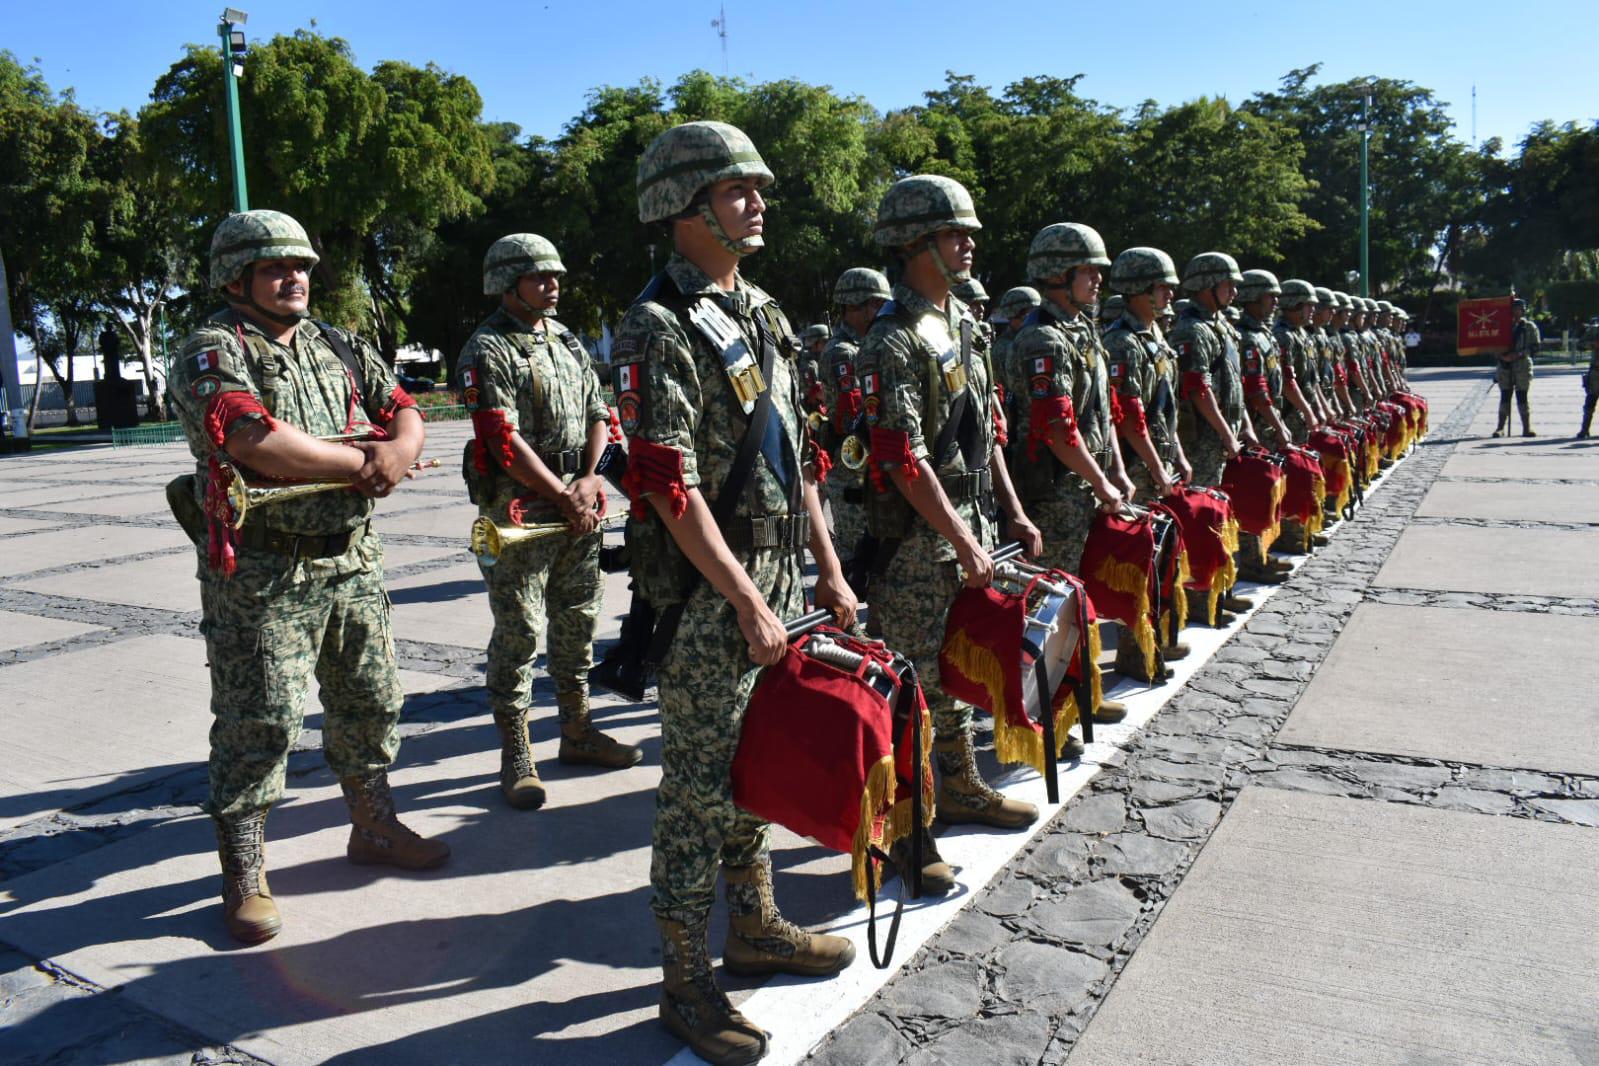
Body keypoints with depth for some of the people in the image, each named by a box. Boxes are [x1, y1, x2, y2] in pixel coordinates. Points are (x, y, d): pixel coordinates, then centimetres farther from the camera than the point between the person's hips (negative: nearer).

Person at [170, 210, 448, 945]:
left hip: (351, 558, 7)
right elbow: (256, 442, -25)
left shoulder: (339, 349, 13)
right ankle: (245, 878, 16)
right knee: (258, 722, 0)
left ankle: (374, 829, 34)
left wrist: (397, 452, -14)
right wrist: (360, 461, -15)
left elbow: (403, 411, 10)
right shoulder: (213, 353, -9)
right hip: (262, 571, -6)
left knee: (370, 702, 16)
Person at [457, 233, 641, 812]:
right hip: (519, 510, -7)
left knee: (578, 621, 14)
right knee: (518, 634, -2)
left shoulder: (568, 342, 15)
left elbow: (598, 414, 13)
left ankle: (577, 733, 28)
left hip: (577, 508, 7)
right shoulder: (487, 350, -8)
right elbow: (504, 442, -16)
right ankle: (516, 758, 8)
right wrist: (563, 496, -13)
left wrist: (589, 480, -4)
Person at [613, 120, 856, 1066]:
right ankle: (686, 980, 16)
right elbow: (670, 488, -19)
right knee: (700, 782, 2)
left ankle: (757, 926, 36)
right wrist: (748, 604, -20)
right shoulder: (660, 327, -13)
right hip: (710, 593, -8)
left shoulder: (762, 312, 14)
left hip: (782, 572, 8)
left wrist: (829, 569, 13)